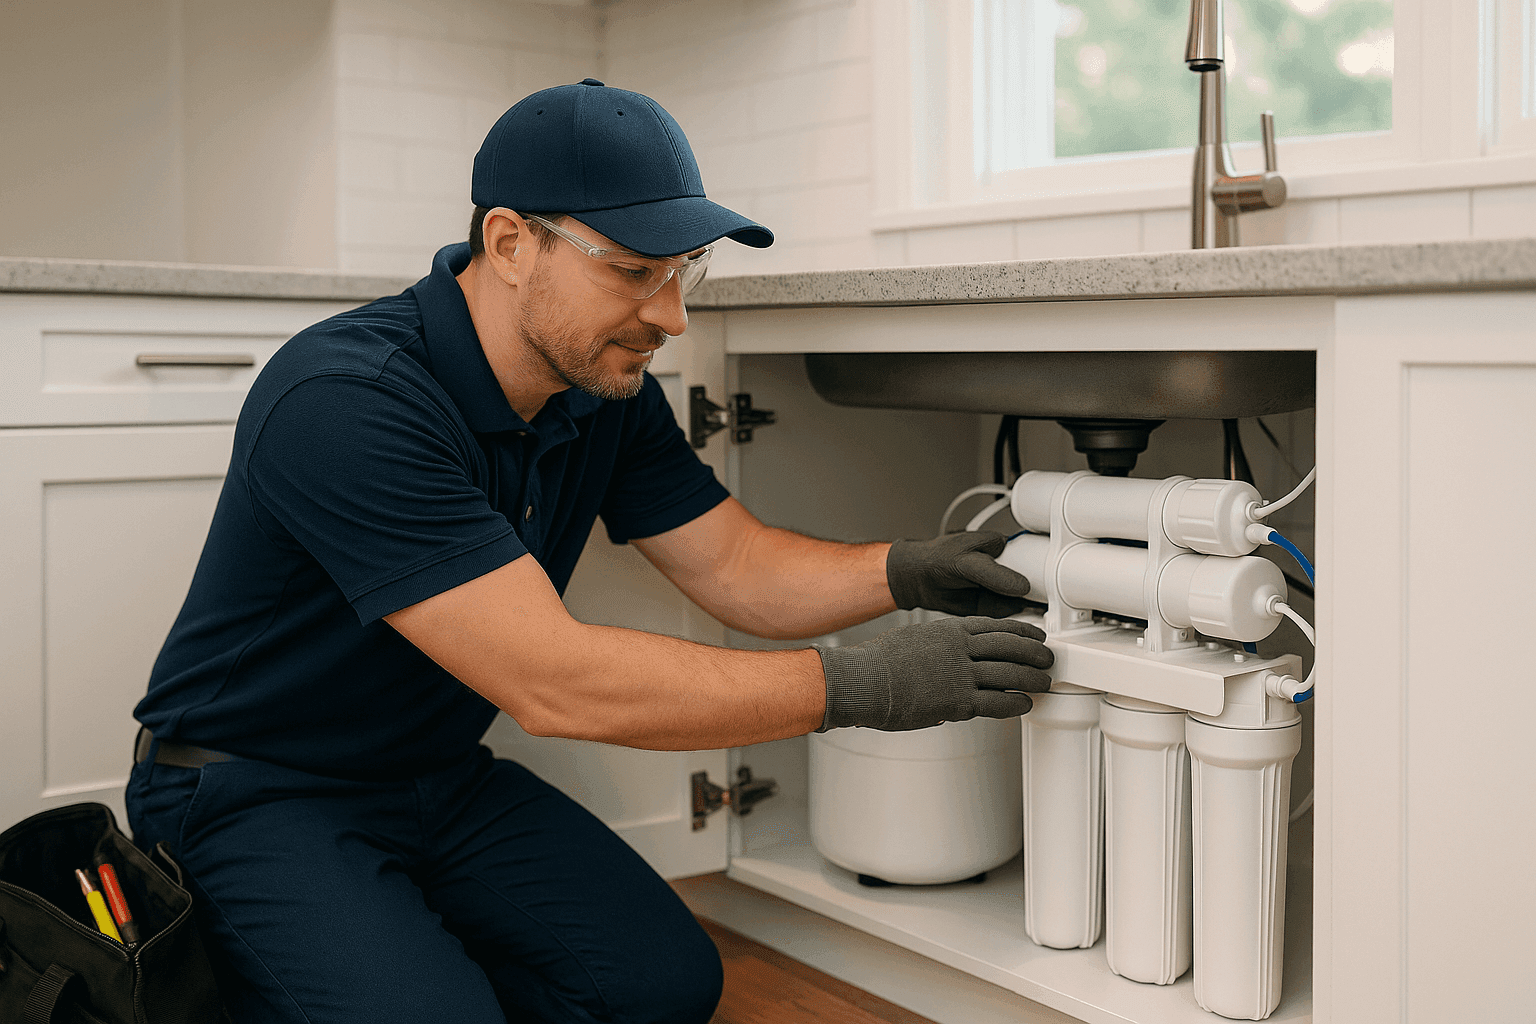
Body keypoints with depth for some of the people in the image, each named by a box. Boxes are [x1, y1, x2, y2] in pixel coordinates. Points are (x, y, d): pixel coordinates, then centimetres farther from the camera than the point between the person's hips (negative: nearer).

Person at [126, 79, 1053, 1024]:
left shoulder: (610, 392, -5)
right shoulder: (345, 403, -31)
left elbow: (740, 570, -1)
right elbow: (553, 681, -35)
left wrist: (905, 571, -21)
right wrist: (857, 687, -34)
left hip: (441, 776, 7)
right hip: (256, 798, -6)